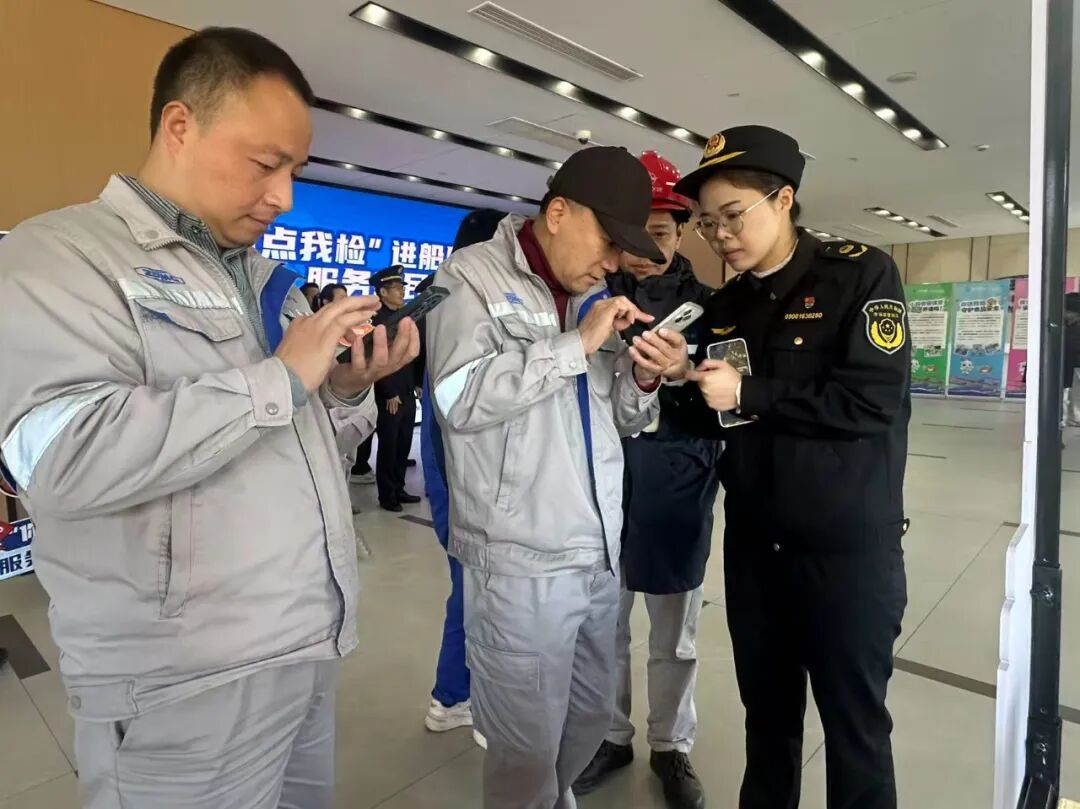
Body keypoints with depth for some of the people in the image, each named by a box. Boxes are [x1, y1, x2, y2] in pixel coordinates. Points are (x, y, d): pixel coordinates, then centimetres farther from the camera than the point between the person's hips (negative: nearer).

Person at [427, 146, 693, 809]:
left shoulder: (595, 293, 12)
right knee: (527, 750, 6)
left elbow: (619, 418, 14)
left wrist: (645, 379, -6)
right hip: (520, 563, -7)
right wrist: (578, 344, -19)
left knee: (592, 717, 23)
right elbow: (461, 397, -23)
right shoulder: (473, 277, -6)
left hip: (602, 554, 7)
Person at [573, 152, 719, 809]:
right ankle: (611, 738, 37)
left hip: (676, 490, 0)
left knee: (675, 635, 14)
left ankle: (671, 747, 36)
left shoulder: (705, 305, 3)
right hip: (603, 485, 1)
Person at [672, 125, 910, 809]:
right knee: (768, 711, 19)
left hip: (849, 547, -4)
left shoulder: (862, 275, -8)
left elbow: (873, 401, -19)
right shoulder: (724, 307, 7)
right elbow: (712, 419, 8)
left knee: (855, 726, 11)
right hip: (752, 546, 5)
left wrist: (748, 393, -17)